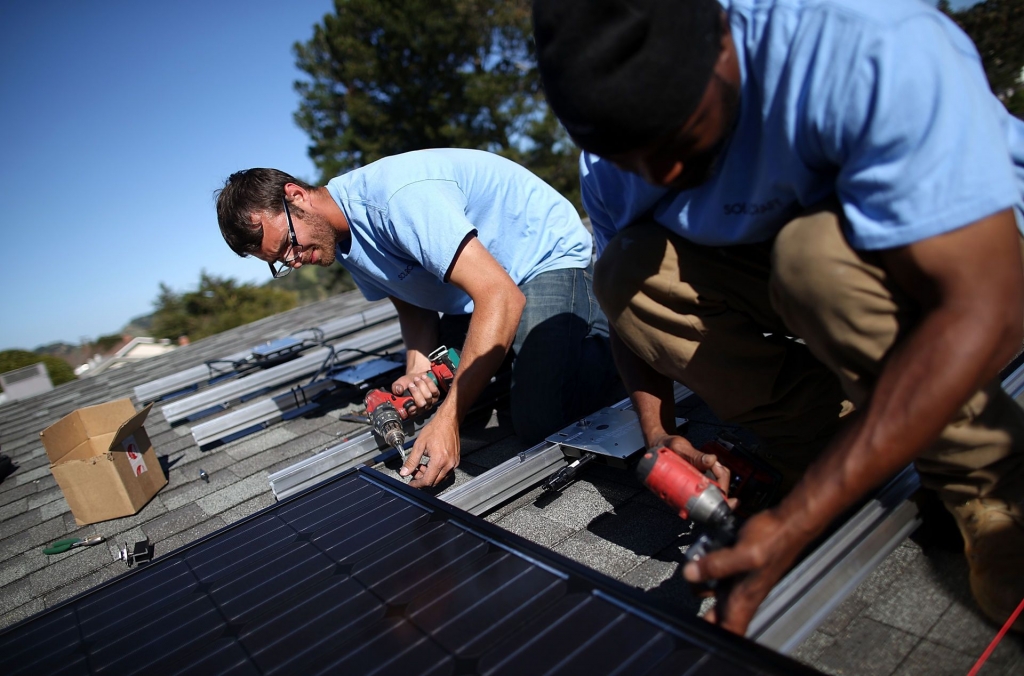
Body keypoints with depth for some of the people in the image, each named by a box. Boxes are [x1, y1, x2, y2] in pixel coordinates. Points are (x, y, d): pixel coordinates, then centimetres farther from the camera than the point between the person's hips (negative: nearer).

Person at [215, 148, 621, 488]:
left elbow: (501, 298, -37)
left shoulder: (397, 196, -31)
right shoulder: (342, 237, -1)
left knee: (538, 423, -23)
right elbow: (413, 307, 7)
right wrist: (417, 370, -14)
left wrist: (449, 418, -37)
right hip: (480, 276, 9)